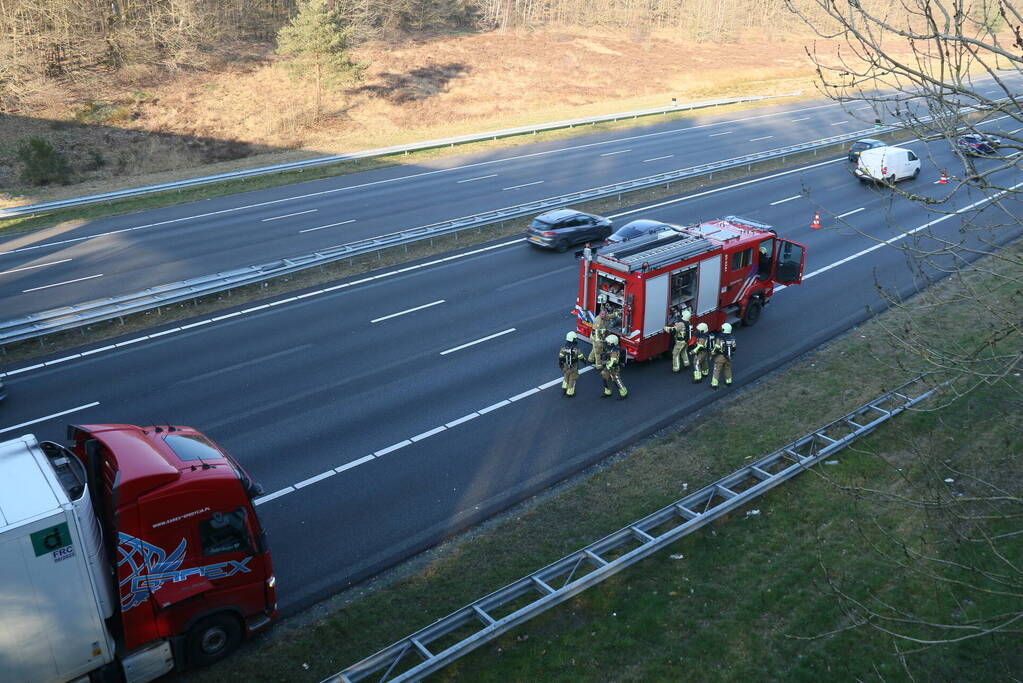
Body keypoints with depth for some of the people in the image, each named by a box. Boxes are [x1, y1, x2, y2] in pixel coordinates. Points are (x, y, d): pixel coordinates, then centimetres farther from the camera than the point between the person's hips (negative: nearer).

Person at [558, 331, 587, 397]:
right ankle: (569, 394, 21)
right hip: (573, 367, -3)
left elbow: (560, 357, -5)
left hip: (565, 366, 3)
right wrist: (585, 360, 7)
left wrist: (560, 365, 11)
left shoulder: (564, 348, -14)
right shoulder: (576, 349, -25)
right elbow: (581, 357, -15)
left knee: (566, 377, 28)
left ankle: (564, 389, 34)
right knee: (572, 380, 13)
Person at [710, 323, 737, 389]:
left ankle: (714, 384, 5)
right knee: (728, 369, 23)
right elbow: (733, 348, 5)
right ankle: (728, 382, 35)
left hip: (720, 356, -5)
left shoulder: (720, 338, -21)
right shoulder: (732, 338, -4)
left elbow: (716, 348, -18)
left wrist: (712, 354, -3)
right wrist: (732, 354, 21)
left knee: (717, 370, 3)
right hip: (728, 357, 5)